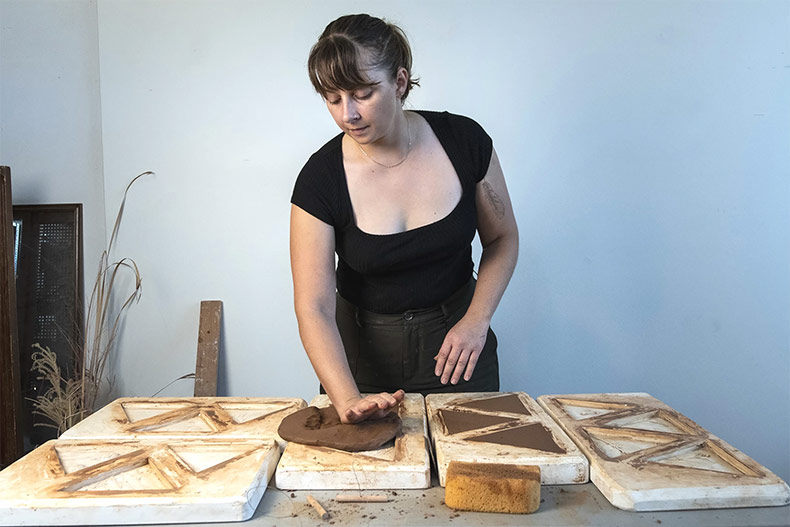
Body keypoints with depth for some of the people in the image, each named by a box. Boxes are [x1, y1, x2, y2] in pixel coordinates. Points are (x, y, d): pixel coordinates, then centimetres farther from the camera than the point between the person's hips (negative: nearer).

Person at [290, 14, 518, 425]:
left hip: (454, 343, 1)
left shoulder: (464, 141, -14)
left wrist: (477, 319, -16)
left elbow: (502, 239, -1)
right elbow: (313, 307, -19)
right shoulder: (321, 178, -18)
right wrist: (347, 398, -32)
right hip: (364, 350, -1)